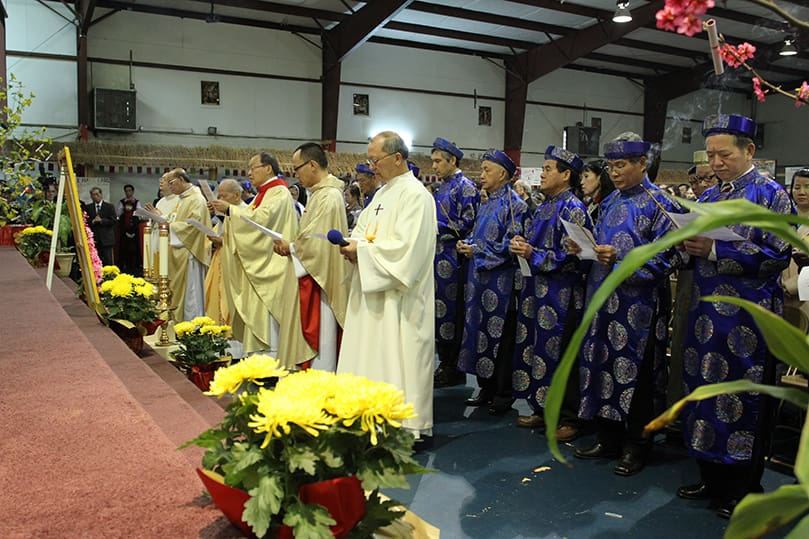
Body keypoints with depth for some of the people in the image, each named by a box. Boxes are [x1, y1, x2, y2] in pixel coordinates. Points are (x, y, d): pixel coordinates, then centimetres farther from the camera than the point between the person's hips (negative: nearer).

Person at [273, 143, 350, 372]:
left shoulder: (329, 196, -18)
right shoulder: (320, 193, 14)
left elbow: (317, 241, -23)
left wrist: (290, 247, -9)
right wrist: (291, 245, 3)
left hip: (320, 278, -10)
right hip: (313, 275, 10)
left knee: (319, 338, -2)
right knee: (311, 334, 15)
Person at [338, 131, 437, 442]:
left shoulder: (415, 195, -13)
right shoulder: (383, 192, 16)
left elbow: (405, 246, -22)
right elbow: (365, 228, 20)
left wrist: (362, 249, -16)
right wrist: (354, 246, -2)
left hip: (400, 296, -9)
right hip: (374, 291, 9)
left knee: (399, 357, -3)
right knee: (372, 356, 12)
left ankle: (412, 427, 9)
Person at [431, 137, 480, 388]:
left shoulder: (465, 188, -10)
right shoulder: (442, 188, 17)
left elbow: (467, 224, -17)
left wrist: (436, 225, -15)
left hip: (454, 261, -9)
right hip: (439, 259, 9)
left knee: (451, 312, -3)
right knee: (439, 310, 12)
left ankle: (454, 369, 8)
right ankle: (445, 364, 23)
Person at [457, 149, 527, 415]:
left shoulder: (514, 204, -10)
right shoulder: (486, 204, 16)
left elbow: (511, 244, -17)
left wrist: (476, 251, -16)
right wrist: (466, 244, 1)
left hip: (501, 280, -8)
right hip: (481, 278, 9)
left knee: (501, 337, -1)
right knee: (480, 331, 11)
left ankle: (503, 395, 10)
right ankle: (486, 389, 22)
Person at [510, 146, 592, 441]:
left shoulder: (573, 209, -11)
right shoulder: (544, 207, 15)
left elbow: (570, 257, -18)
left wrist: (533, 254, -17)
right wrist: (521, 245, 1)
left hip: (560, 295, -9)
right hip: (537, 290, 9)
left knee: (558, 355, -3)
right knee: (536, 349, 12)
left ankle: (569, 419, 10)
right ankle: (542, 411, 24)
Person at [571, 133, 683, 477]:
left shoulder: (658, 203, -7)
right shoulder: (610, 202, 14)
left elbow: (667, 258, -13)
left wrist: (620, 259, -22)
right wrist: (585, 248, 0)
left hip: (638, 305, -7)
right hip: (604, 300, 7)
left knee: (635, 373, 2)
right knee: (603, 367, 10)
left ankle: (636, 446, 17)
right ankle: (608, 439, 24)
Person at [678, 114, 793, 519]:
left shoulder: (771, 195, -5)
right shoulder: (708, 197, 14)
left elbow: (776, 255, -15)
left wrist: (715, 250, -21)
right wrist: (690, 245, -6)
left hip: (748, 317, -6)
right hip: (707, 313, 6)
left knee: (744, 401, 2)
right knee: (705, 390, 11)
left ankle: (744, 490, 18)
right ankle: (712, 478, 27)